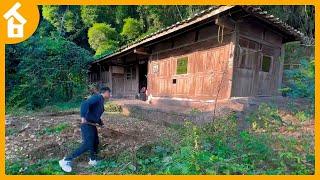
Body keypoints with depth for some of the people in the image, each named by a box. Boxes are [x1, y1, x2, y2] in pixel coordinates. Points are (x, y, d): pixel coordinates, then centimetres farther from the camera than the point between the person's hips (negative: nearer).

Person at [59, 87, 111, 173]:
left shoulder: (101, 101, 14)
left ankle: (93, 160, 35)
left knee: (95, 143, 17)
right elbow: (85, 104, -31)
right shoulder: (97, 97, -15)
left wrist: (100, 122, 13)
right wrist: (83, 117, -36)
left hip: (92, 125, 10)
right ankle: (66, 161, 4)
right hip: (87, 125, -10)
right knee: (87, 145, -9)